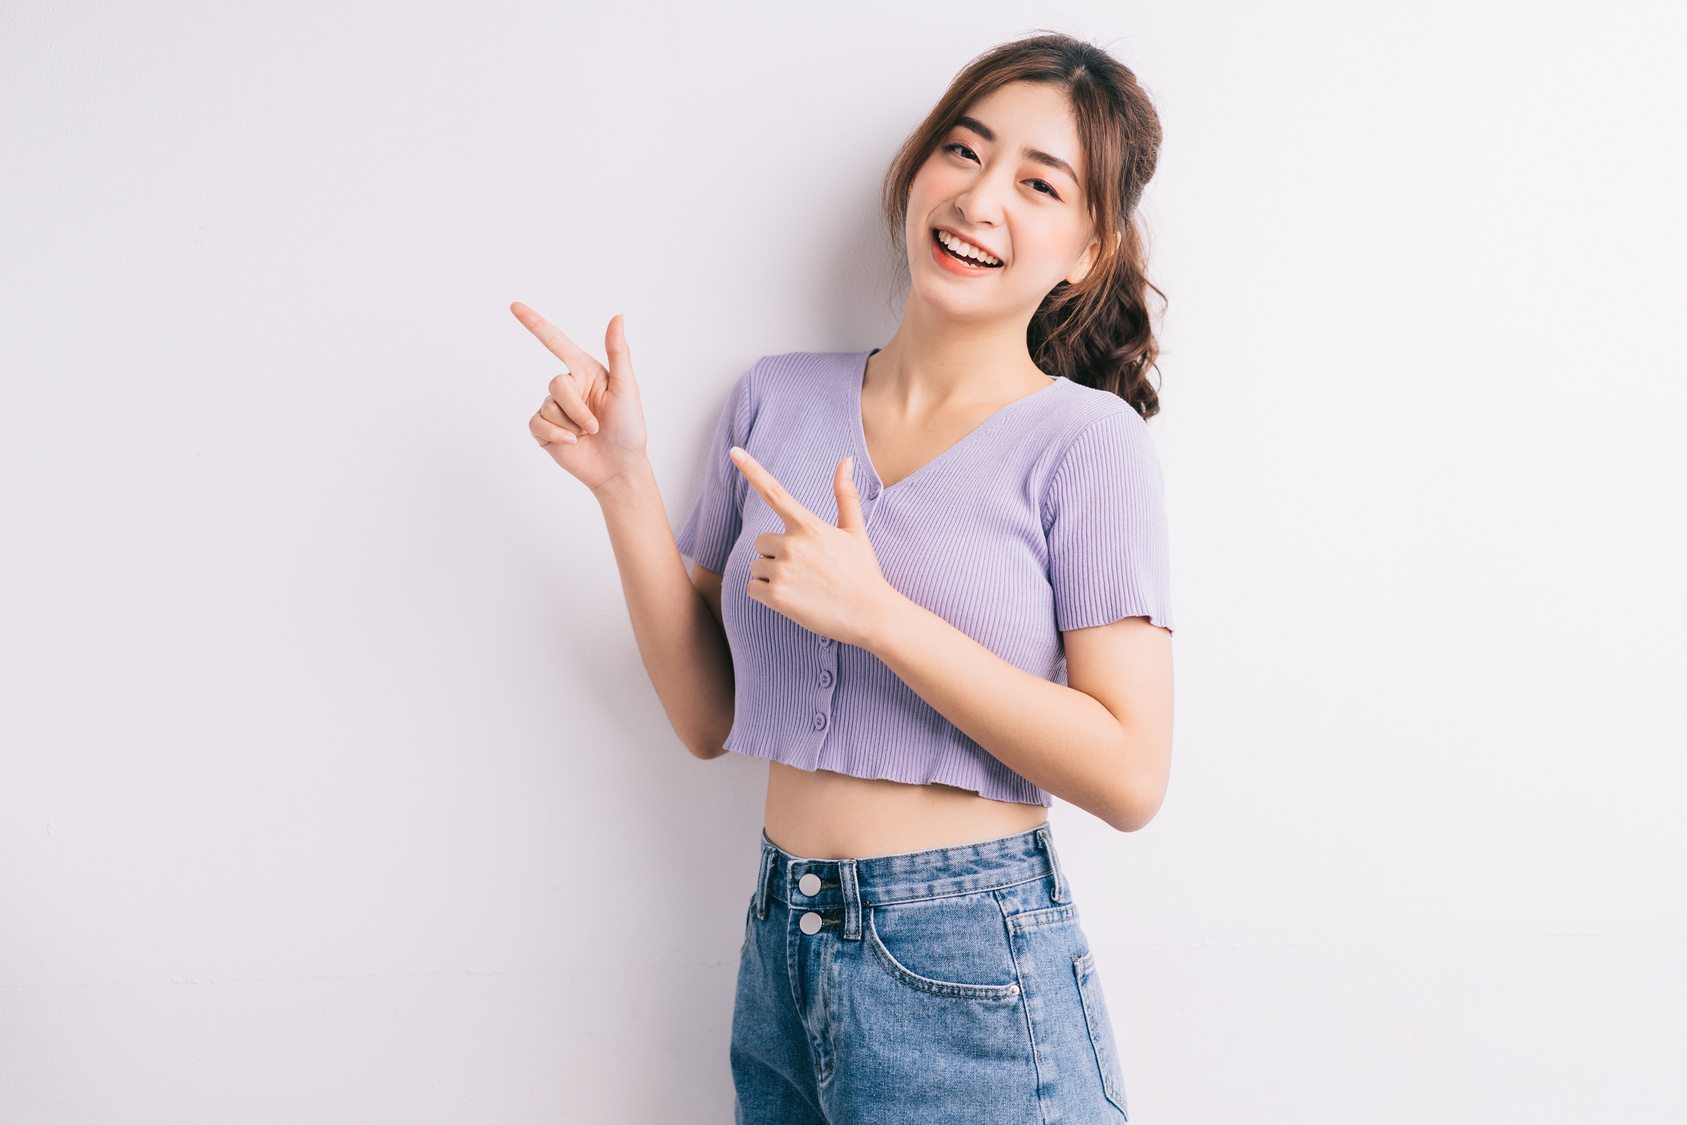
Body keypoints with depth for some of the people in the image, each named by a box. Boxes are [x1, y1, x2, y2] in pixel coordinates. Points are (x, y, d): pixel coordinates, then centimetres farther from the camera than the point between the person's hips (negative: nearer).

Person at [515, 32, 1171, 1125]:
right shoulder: (776, 399, 3)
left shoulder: (1084, 437, -9)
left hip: (973, 989, -4)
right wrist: (625, 482, -4)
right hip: (780, 954, 4)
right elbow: (710, 716, 6)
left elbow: (1131, 774, -15)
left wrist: (876, 612, -20)